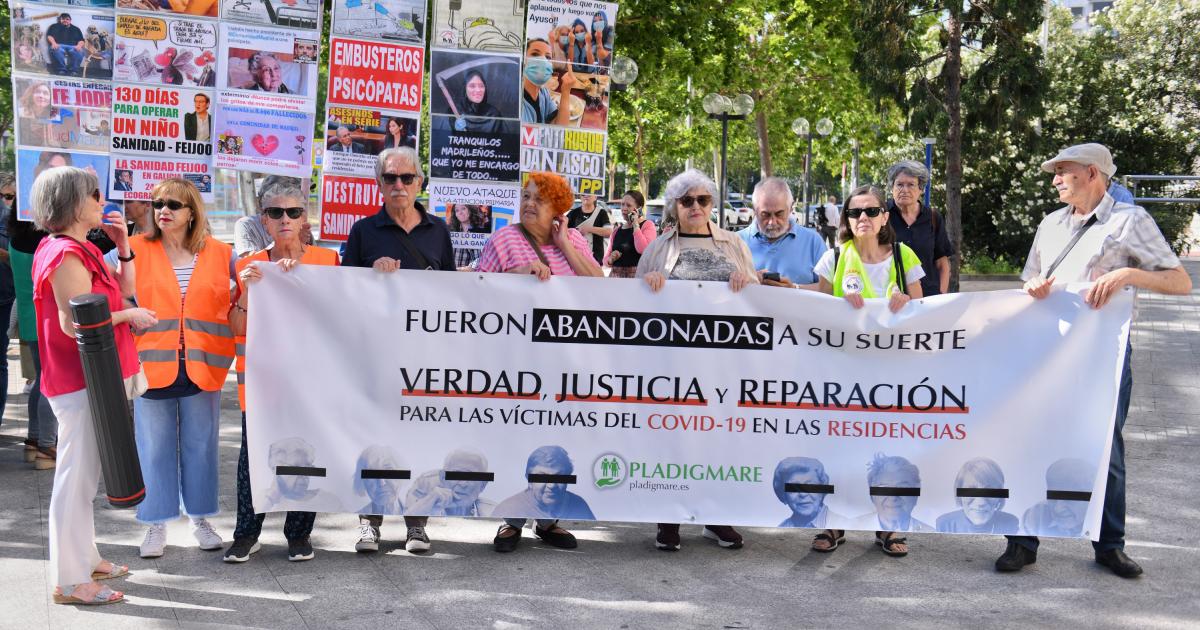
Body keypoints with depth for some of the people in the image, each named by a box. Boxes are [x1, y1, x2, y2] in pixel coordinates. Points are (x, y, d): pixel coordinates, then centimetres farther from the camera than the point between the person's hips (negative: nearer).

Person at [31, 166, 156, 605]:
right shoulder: (66, 255, -17)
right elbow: (75, 323, -24)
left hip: (94, 379, 11)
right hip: (82, 383, -11)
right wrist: (131, 316, -12)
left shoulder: (80, 250, 15)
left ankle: (85, 558, 30)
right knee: (76, 477, -6)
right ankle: (70, 581, -1)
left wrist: (123, 245, 10)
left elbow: (122, 289, 20)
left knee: (82, 475, 18)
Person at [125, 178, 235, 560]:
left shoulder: (219, 254, 6)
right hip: (152, 365, -1)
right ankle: (156, 525, 18)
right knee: (154, 448, 6)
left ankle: (200, 519, 25)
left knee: (201, 446, 11)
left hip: (202, 367, 1)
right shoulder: (137, 250, 2)